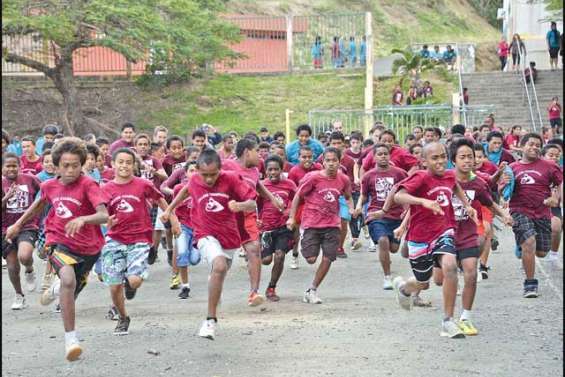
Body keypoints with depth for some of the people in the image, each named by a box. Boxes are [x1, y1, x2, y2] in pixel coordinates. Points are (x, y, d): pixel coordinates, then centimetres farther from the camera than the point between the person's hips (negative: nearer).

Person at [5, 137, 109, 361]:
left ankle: (57, 288, 57)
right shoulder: (49, 186, -1)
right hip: (60, 243, 0)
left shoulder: (88, 185, -16)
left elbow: (104, 215, -30)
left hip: (88, 248, 0)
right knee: (68, 280, -32)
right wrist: (18, 224, 29)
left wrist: (83, 219, -48)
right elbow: (40, 203, 23)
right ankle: (70, 338, -27)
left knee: (70, 296, 17)